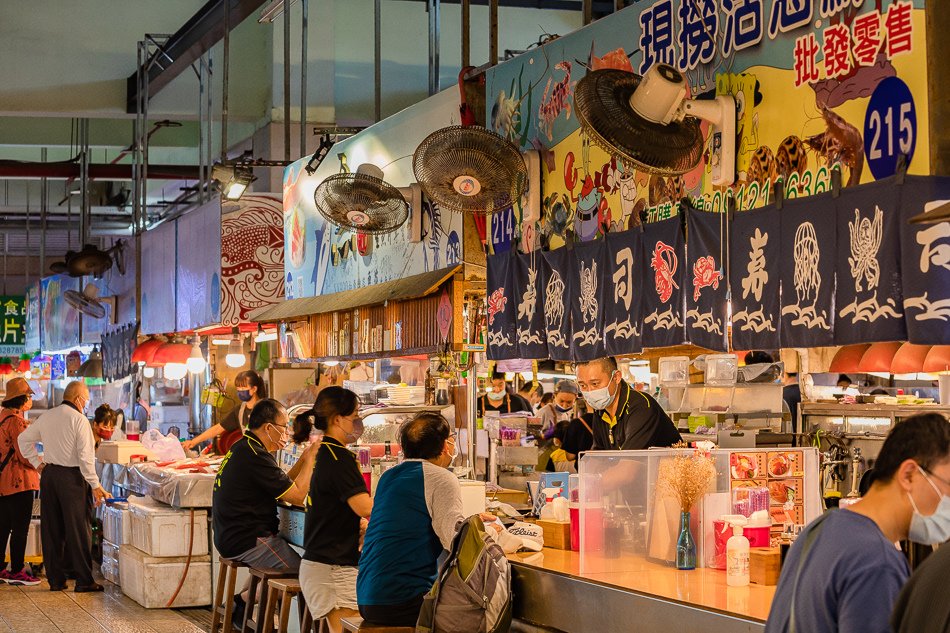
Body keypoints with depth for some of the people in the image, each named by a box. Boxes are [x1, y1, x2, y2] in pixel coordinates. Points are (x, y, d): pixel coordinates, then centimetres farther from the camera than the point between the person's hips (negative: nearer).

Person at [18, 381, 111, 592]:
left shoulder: (46, 417, 9)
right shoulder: (79, 420, -11)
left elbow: (24, 439, 20)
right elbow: (85, 456, -15)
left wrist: (37, 463, 20)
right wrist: (95, 485, -12)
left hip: (48, 474, 6)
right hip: (72, 476, -6)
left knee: (51, 529, 10)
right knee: (78, 529, -1)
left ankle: (55, 579, 14)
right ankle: (84, 580, 0)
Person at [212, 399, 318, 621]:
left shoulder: (240, 448, 14)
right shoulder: (255, 456, -19)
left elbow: (282, 485, 18)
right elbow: (297, 496, -17)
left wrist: (304, 458, 11)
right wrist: (310, 458, -6)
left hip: (229, 537, 11)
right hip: (246, 542, -11)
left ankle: (242, 601, 13)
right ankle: (243, 600, -2)